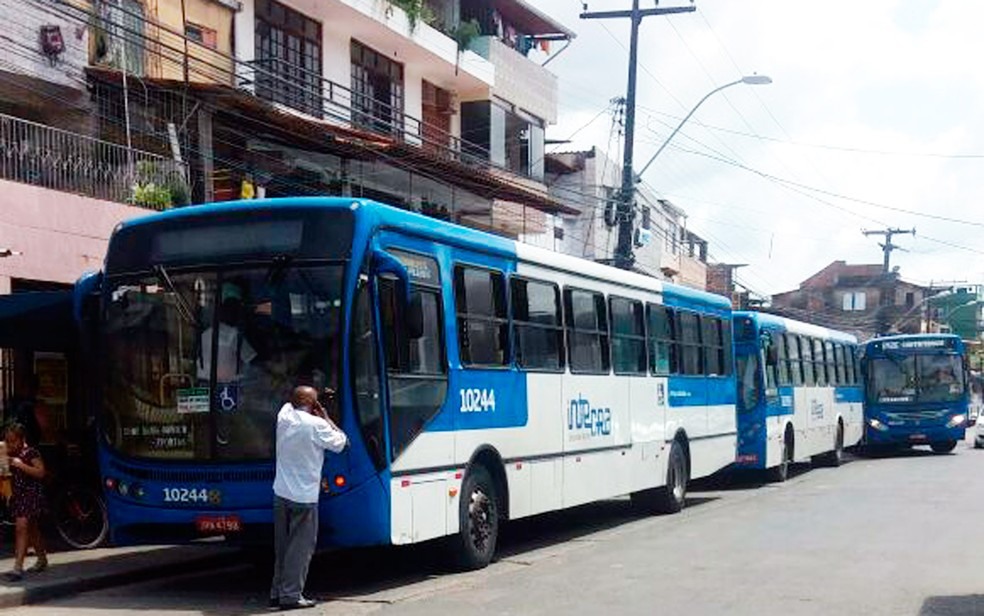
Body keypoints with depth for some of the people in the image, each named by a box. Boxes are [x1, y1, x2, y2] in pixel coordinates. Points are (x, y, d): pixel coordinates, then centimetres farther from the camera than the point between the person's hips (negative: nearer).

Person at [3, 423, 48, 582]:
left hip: (31, 493, -8)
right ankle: (42, 559, 32)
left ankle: (18, 567, -21)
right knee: (32, 529, 17)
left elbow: (40, 472, -16)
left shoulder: (31, 453, -11)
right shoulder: (10, 454, 11)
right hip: (18, 495, 8)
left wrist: (21, 465, -23)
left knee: (21, 526, -17)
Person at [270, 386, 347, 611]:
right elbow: (340, 443, -3)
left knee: (282, 545, 14)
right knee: (301, 546, 0)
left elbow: (291, 404, 27)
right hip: (304, 496, -6)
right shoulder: (317, 425, -15)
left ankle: (277, 592, 18)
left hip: (281, 493, 6)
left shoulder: (284, 416, 3)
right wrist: (326, 419, 2)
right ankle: (291, 595, -1)